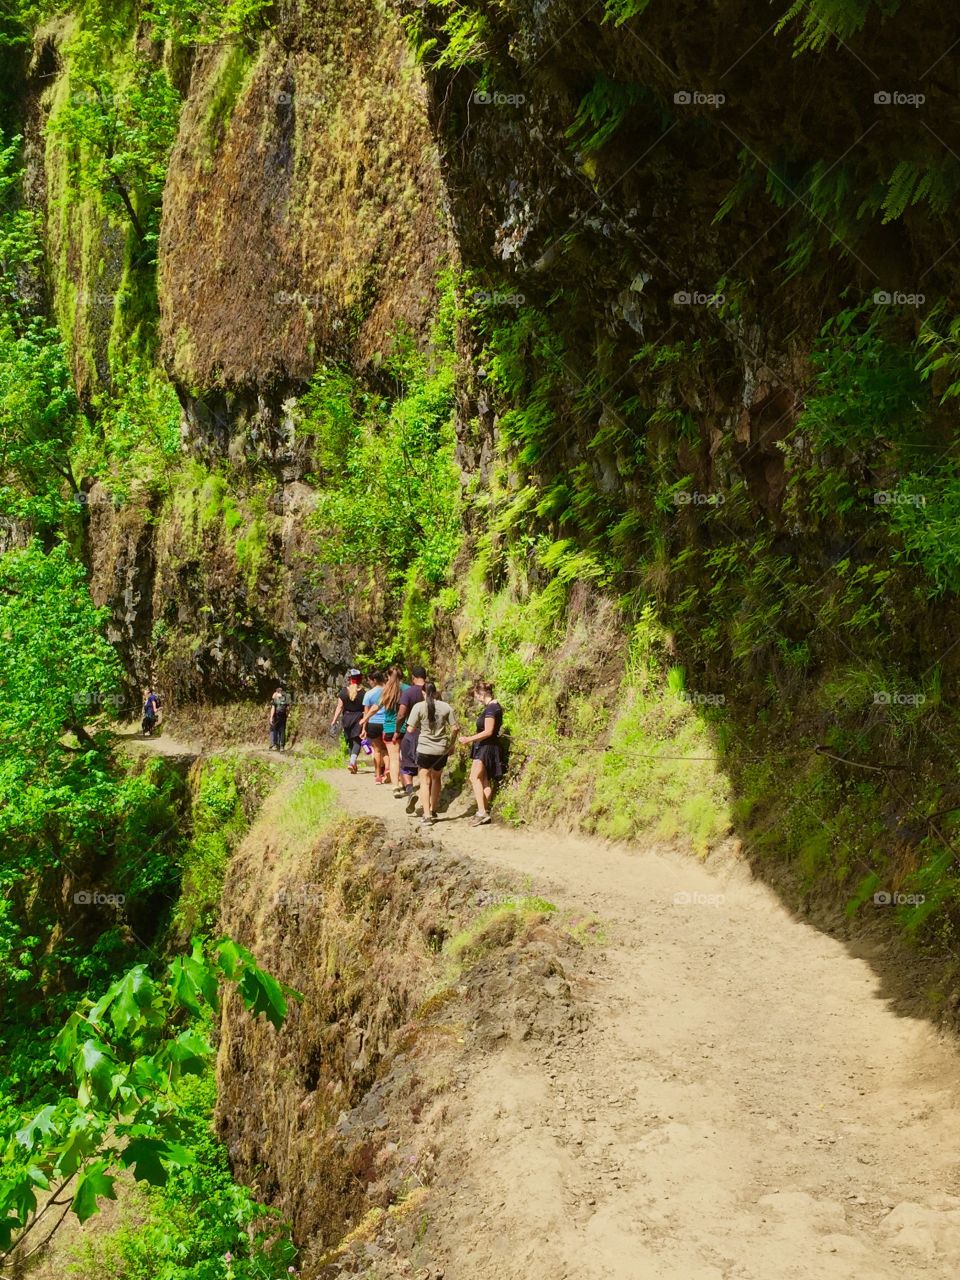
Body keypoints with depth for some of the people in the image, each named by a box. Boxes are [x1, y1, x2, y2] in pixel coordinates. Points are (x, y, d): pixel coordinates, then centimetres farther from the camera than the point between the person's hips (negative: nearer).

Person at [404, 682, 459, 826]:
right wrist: (451, 744, 12)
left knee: (425, 781, 5)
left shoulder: (419, 707, -8)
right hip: (442, 749, 3)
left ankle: (427, 815, -4)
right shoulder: (446, 707, -1)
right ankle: (433, 811, 30)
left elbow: (411, 729, -9)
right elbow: (455, 728, -2)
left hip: (424, 749, -3)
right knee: (436, 778, 22)